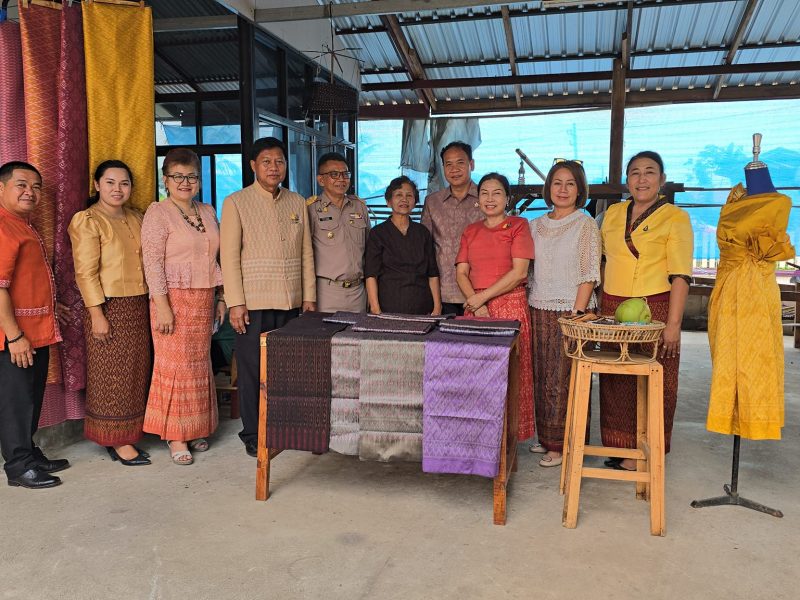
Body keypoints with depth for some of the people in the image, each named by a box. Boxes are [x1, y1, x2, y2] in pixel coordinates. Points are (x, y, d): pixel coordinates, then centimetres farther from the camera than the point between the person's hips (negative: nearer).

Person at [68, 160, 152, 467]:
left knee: (136, 371, 11)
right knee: (112, 375, 1)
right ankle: (116, 440, 12)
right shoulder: (87, 221, -8)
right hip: (110, 307, -7)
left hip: (139, 306, 7)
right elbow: (86, 272, -13)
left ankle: (127, 434, 24)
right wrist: (97, 315, -17)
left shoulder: (136, 218, 12)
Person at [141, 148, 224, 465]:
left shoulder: (208, 212, 13)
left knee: (199, 364, 9)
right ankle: (175, 437, 7)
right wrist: (162, 306, -17)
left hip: (204, 299, 6)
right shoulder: (158, 213, -5)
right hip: (174, 297, -6)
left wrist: (220, 297, 13)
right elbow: (152, 262, -11)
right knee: (176, 365, -3)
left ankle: (194, 429, 21)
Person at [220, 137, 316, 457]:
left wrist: (309, 296, 7)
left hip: (290, 301, 4)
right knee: (253, 369, 3)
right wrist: (235, 303, -11)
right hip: (254, 301, -3)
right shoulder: (236, 202, -1)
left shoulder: (297, 203, 11)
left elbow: (306, 253, 11)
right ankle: (253, 435, 15)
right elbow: (229, 256, -5)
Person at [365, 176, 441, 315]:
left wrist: (437, 308, 1)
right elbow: (371, 275, -4)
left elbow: (433, 274, 10)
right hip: (389, 308, -3)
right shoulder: (378, 233, 2)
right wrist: (376, 311, -14)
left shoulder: (423, 233, 11)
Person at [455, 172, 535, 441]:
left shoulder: (518, 225, 2)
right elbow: (461, 273, 8)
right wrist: (476, 304, -8)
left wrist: (483, 297, -10)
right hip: (474, 308, 4)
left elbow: (519, 272, -8)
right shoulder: (470, 231, 15)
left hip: (510, 306, -4)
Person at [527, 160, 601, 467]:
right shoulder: (536, 226, 13)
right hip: (539, 311, 5)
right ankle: (546, 438, 23)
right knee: (541, 376, 9)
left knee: (564, 379, -2)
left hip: (570, 311, -5)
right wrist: (527, 306, 8)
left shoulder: (586, 225, -2)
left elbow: (589, 275, -8)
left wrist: (577, 314, -15)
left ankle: (563, 444, 9)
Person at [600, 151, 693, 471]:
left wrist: (673, 324, -19)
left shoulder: (675, 218, -4)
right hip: (613, 310, 5)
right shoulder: (613, 213, 11)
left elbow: (680, 275, -11)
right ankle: (619, 447, 23)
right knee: (615, 383, 9)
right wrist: (601, 306, 13)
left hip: (655, 309, -4)